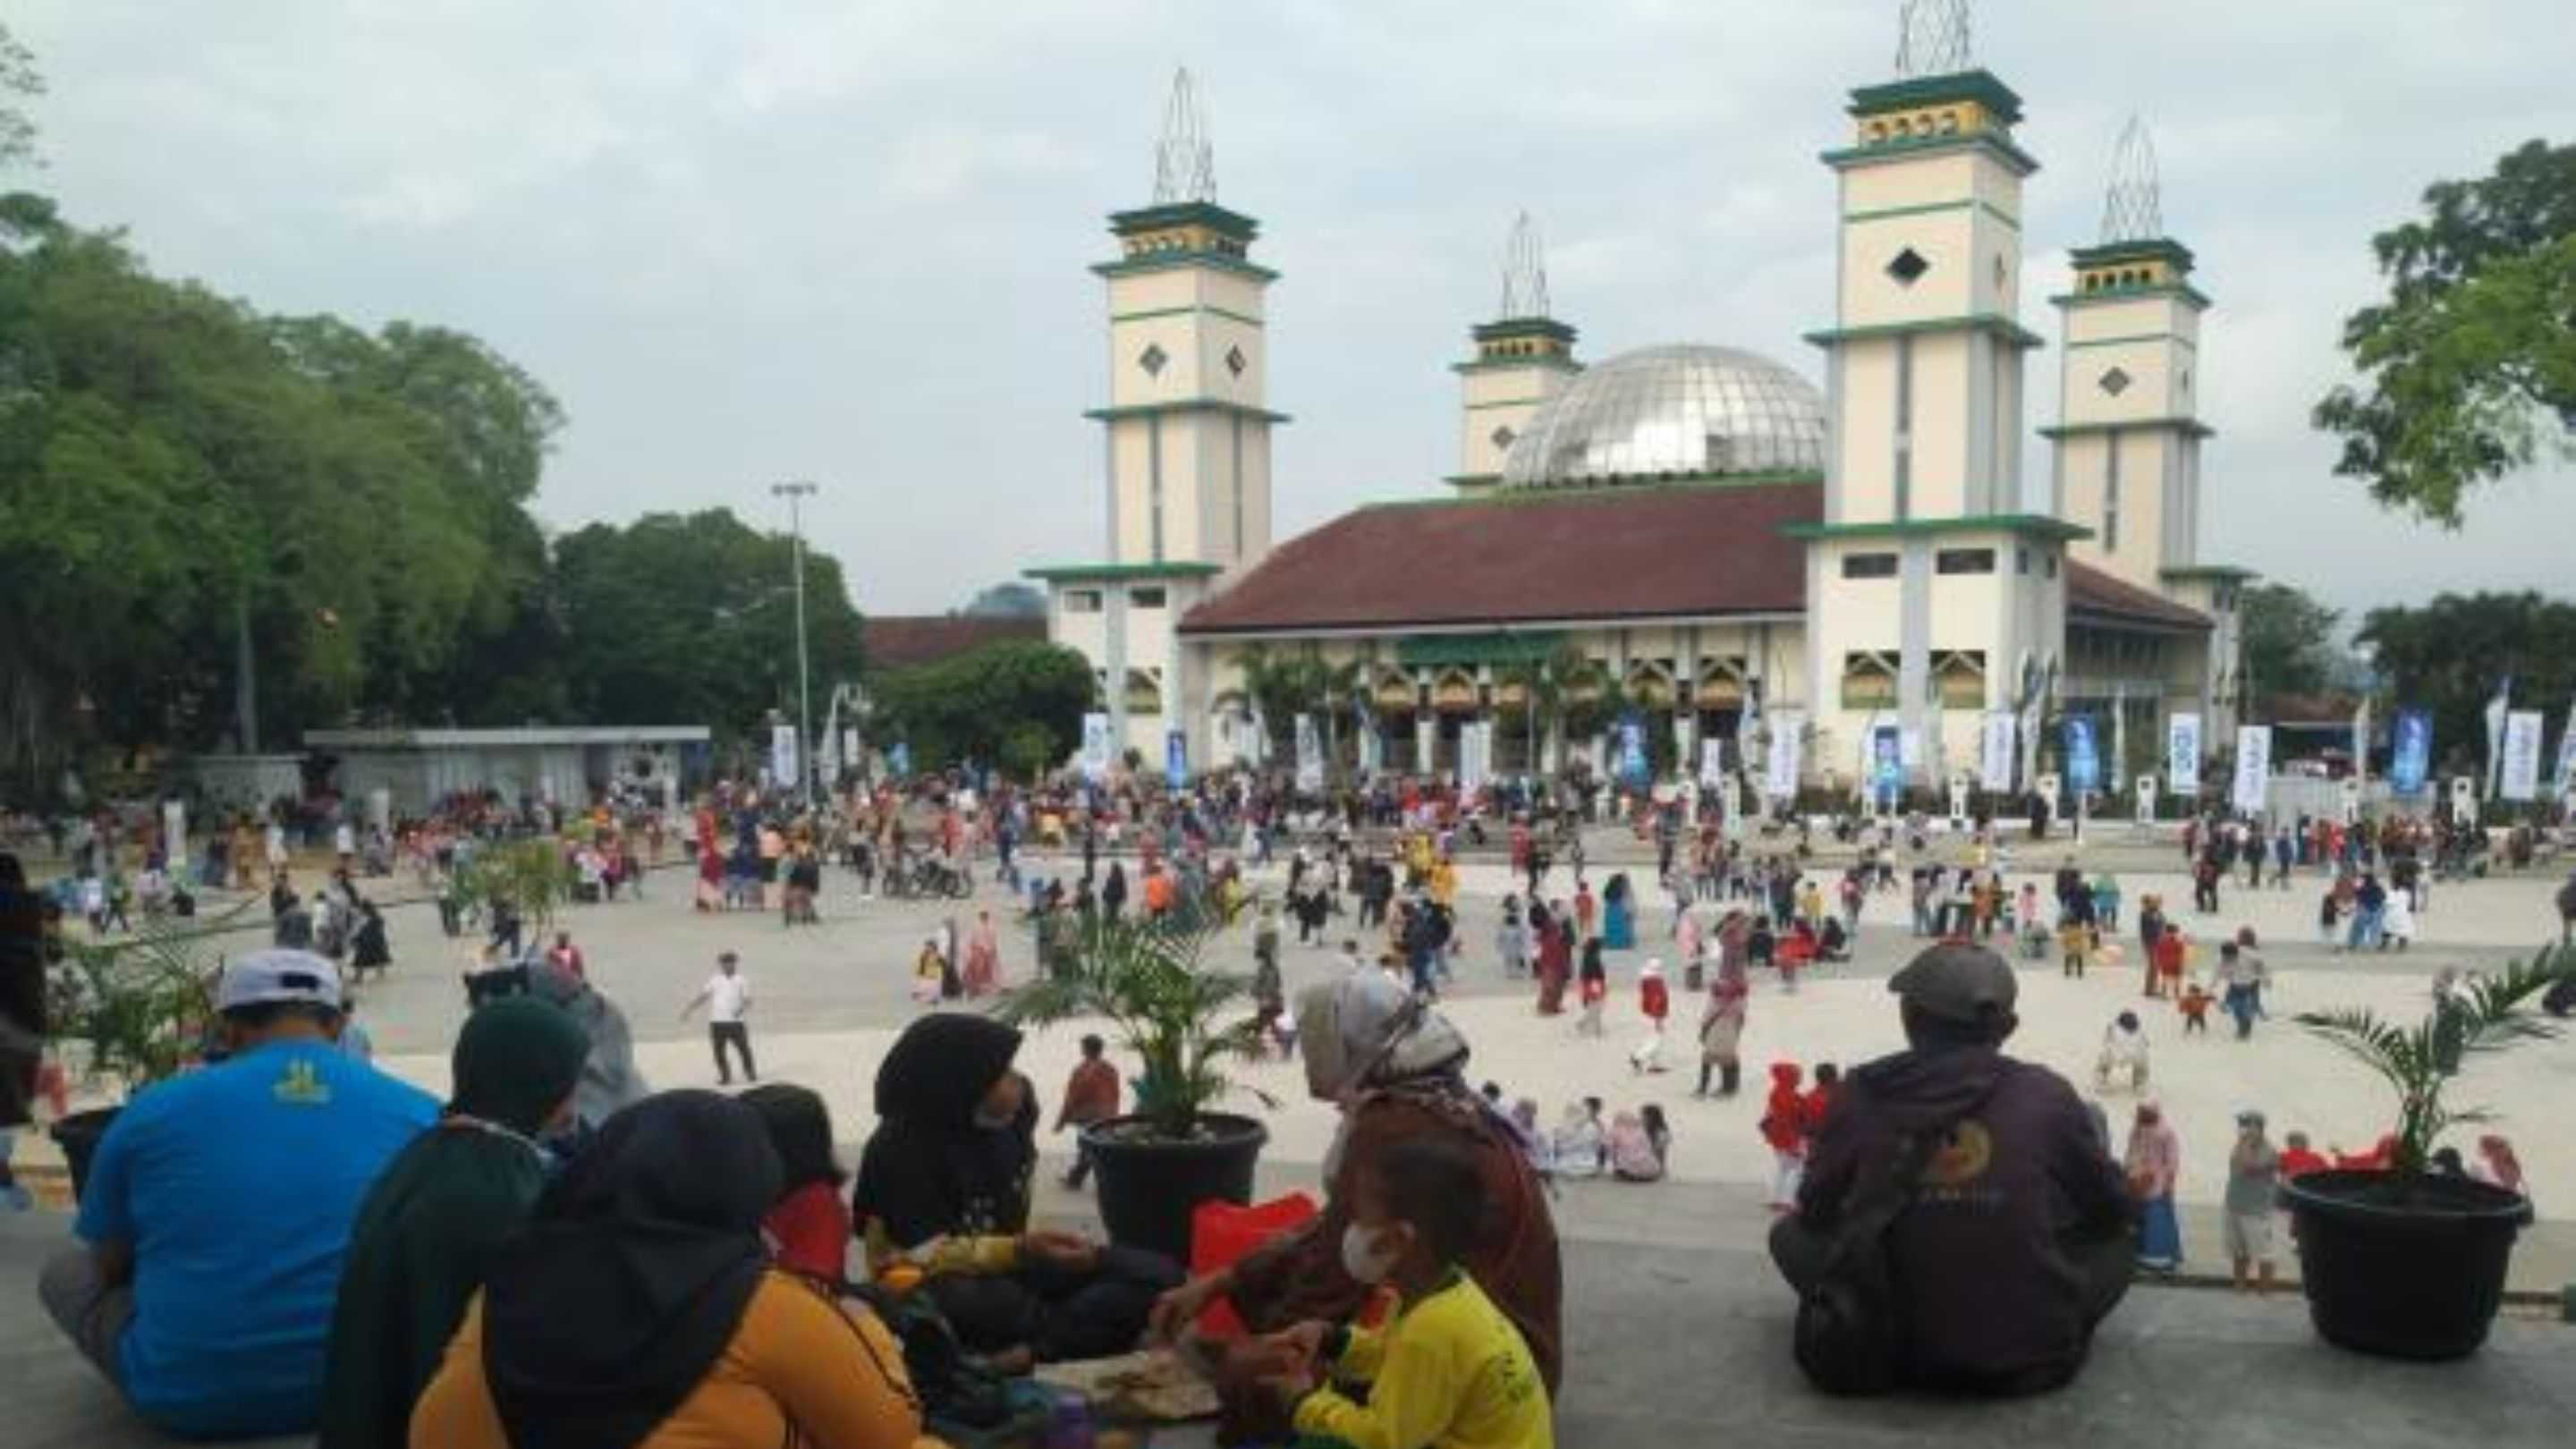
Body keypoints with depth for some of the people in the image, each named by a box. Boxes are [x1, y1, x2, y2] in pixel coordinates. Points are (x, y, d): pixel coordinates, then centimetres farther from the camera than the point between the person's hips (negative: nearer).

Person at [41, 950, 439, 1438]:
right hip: (360, 1387, 2)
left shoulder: (152, 1111, -4)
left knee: (67, 1270, 23)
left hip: (192, 1398, -2)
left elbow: (110, 1266, 10)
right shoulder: (423, 1114, -3)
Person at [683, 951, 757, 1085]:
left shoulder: (741, 980, 3)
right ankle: (725, 1077, 15)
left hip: (736, 1022, -3)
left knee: (744, 1049, 0)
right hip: (717, 1021, 3)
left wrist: (742, 1009, -26)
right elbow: (702, 996, 11)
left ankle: (751, 1074, 14)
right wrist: (688, 1009, 4)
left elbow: (747, 999, -6)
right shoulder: (714, 980, 11)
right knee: (719, 1051, 3)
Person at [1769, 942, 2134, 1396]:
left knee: (1790, 1234, 21)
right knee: (2114, 1240, 25)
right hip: (2031, 1362, 1)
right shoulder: (2045, 1095, -7)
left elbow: (1815, 1210, 7)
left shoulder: (1861, 1093, -6)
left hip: (1895, 1357, 0)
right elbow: (2111, 1210, 7)